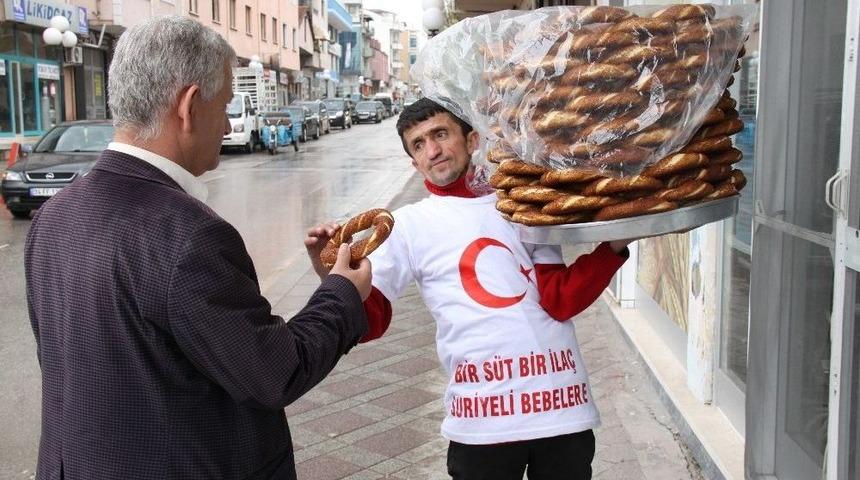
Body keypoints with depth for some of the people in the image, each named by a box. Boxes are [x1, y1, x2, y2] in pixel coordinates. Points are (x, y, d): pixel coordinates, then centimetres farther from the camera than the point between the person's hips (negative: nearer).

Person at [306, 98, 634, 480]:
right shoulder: (410, 224, 3)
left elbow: (561, 301, -1)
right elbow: (368, 320, -3)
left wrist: (614, 245, -14)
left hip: (561, 402, 2)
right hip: (481, 418, -2)